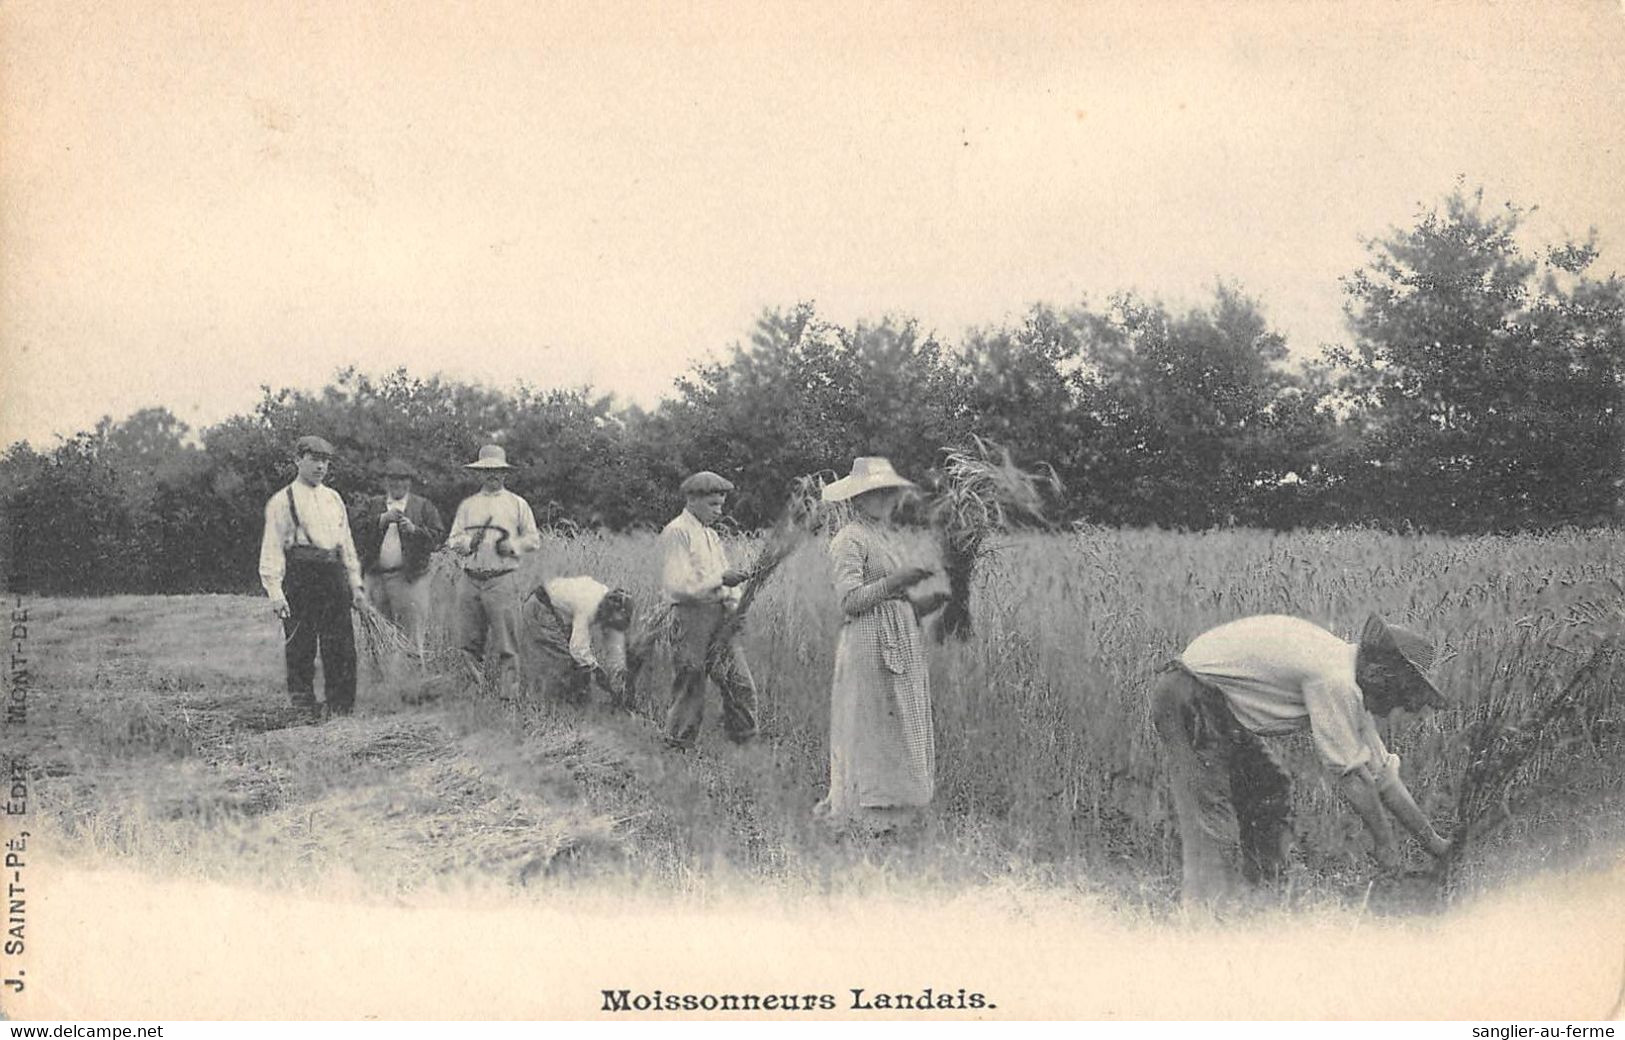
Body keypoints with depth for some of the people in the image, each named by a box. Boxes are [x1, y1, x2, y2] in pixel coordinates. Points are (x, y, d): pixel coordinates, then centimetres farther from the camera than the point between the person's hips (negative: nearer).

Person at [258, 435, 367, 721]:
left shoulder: (334, 499, 17)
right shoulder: (282, 501, 0)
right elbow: (272, 548, -5)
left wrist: (355, 585, 15)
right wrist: (275, 591, -14)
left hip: (333, 574, 5)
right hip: (299, 574, -5)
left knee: (342, 647, 3)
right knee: (300, 648, -2)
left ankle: (342, 707, 11)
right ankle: (304, 708, 6)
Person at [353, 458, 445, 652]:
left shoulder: (423, 506, 10)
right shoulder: (373, 504, 16)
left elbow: (437, 535, 0)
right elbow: (358, 530, 1)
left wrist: (414, 529, -15)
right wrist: (381, 519, -12)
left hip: (409, 578, -3)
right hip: (375, 576, 3)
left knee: (411, 635, -6)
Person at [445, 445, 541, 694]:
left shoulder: (517, 504, 9)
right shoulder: (467, 505, 16)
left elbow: (534, 539, 10)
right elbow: (453, 540, 15)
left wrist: (513, 546, -7)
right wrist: (466, 543, -6)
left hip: (502, 580, -3)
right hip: (469, 580, 3)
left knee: (506, 646, -6)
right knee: (469, 644, 3)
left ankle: (508, 695, -2)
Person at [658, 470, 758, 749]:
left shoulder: (711, 535, 20)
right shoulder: (677, 532, -8)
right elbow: (677, 585, -18)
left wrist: (735, 603, 3)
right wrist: (720, 579, -21)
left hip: (721, 618, 8)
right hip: (691, 618, -8)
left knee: (741, 685, 4)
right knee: (689, 692, -1)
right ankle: (677, 751, 10)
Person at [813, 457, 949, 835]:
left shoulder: (888, 538, 18)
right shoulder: (850, 540, -7)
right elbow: (850, 599, -18)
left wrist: (929, 601, 2)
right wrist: (895, 581, -23)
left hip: (902, 646, 9)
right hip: (869, 645, -9)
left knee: (903, 730, 8)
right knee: (871, 730, -6)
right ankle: (871, 820, -1)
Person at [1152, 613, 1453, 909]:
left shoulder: (1349, 686, 7)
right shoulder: (1334, 681, -23)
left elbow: (1382, 771, 15)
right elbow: (1351, 773, -19)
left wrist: (1432, 841, 19)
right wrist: (1385, 841, -7)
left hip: (1222, 705, 10)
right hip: (1189, 698, -10)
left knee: (1271, 791, 12)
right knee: (1212, 812, -15)